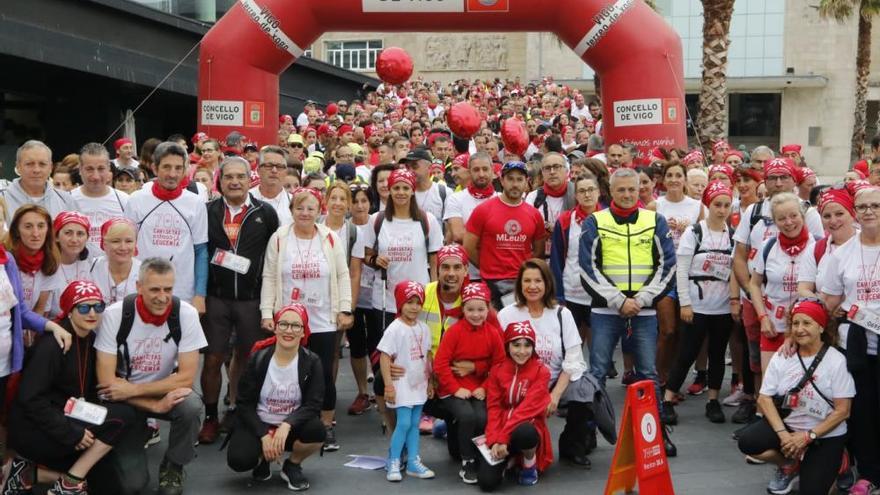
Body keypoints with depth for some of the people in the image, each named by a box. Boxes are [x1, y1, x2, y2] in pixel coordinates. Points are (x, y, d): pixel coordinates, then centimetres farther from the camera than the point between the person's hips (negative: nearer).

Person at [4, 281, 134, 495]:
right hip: (33, 429, -9)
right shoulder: (52, 344, -19)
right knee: (122, 417, -19)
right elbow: (30, 399, -24)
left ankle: (30, 473, 9)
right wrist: (71, 433, -24)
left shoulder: (90, 339, 6)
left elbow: (88, 389, 14)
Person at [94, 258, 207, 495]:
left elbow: (186, 377, -18)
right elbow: (107, 381, -18)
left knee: (191, 406, -33)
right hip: (123, 399, -1)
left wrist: (133, 389, -24)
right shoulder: (115, 314, -18)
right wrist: (155, 405, -26)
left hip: (166, 390, 1)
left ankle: (173, 467, -4)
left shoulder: (186, 314, -17)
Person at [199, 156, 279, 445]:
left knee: (246, 358, 9)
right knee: (213, 359, 2)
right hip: (216, 298, 0)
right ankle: (211, 417, 15)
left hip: (252, 299, 0)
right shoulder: (208, 212, 3)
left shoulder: (265, 213, 1)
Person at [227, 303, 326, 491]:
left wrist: (287, 425, -32)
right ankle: (263, 458, 10)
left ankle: (292, 465, 1)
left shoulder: (311, 362, -10)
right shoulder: (258, 358, -10)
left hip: (292, 426, 1)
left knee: (317, 430, -32)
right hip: (258, 424, -1)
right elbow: (244, 403, -7)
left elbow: (313, 405, -14)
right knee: (239, 460, -29)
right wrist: (264, 435, -20)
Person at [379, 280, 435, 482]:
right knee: (404, 423, -9)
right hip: (402, 384, -6)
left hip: (419, 384, 6)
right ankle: (393, 463, 1)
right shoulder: (395, 329, -13)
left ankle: (414, 462, 16)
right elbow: (385, 357, -14)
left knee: (414, 423, 10)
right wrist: (388, 385, -17)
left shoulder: (423, 328, 5)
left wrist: (430, 382, 14)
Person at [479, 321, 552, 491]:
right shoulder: (497, 370, 4)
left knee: (523, 432, -41)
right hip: (501, 432, 2)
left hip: (529, 427, -2)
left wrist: (504, 438, -24)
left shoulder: (541, 371, -6)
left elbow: (529, 407, -17)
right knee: (487, 481, -19)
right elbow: (493, 408, -2)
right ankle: (508, 460, 16)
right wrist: (494, 440, -18)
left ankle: (529, 465, -6)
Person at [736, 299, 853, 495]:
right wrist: (783, 434, -18)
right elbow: (764, 398, -4)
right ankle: (790, 466, 9)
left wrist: (808, 436, -18)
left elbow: (842, 411, -13)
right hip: (787, 424, 3)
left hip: (825, 435, -3)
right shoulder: (782, 357, -2)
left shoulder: (836, 361, -14)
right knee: (747, 441, -22)